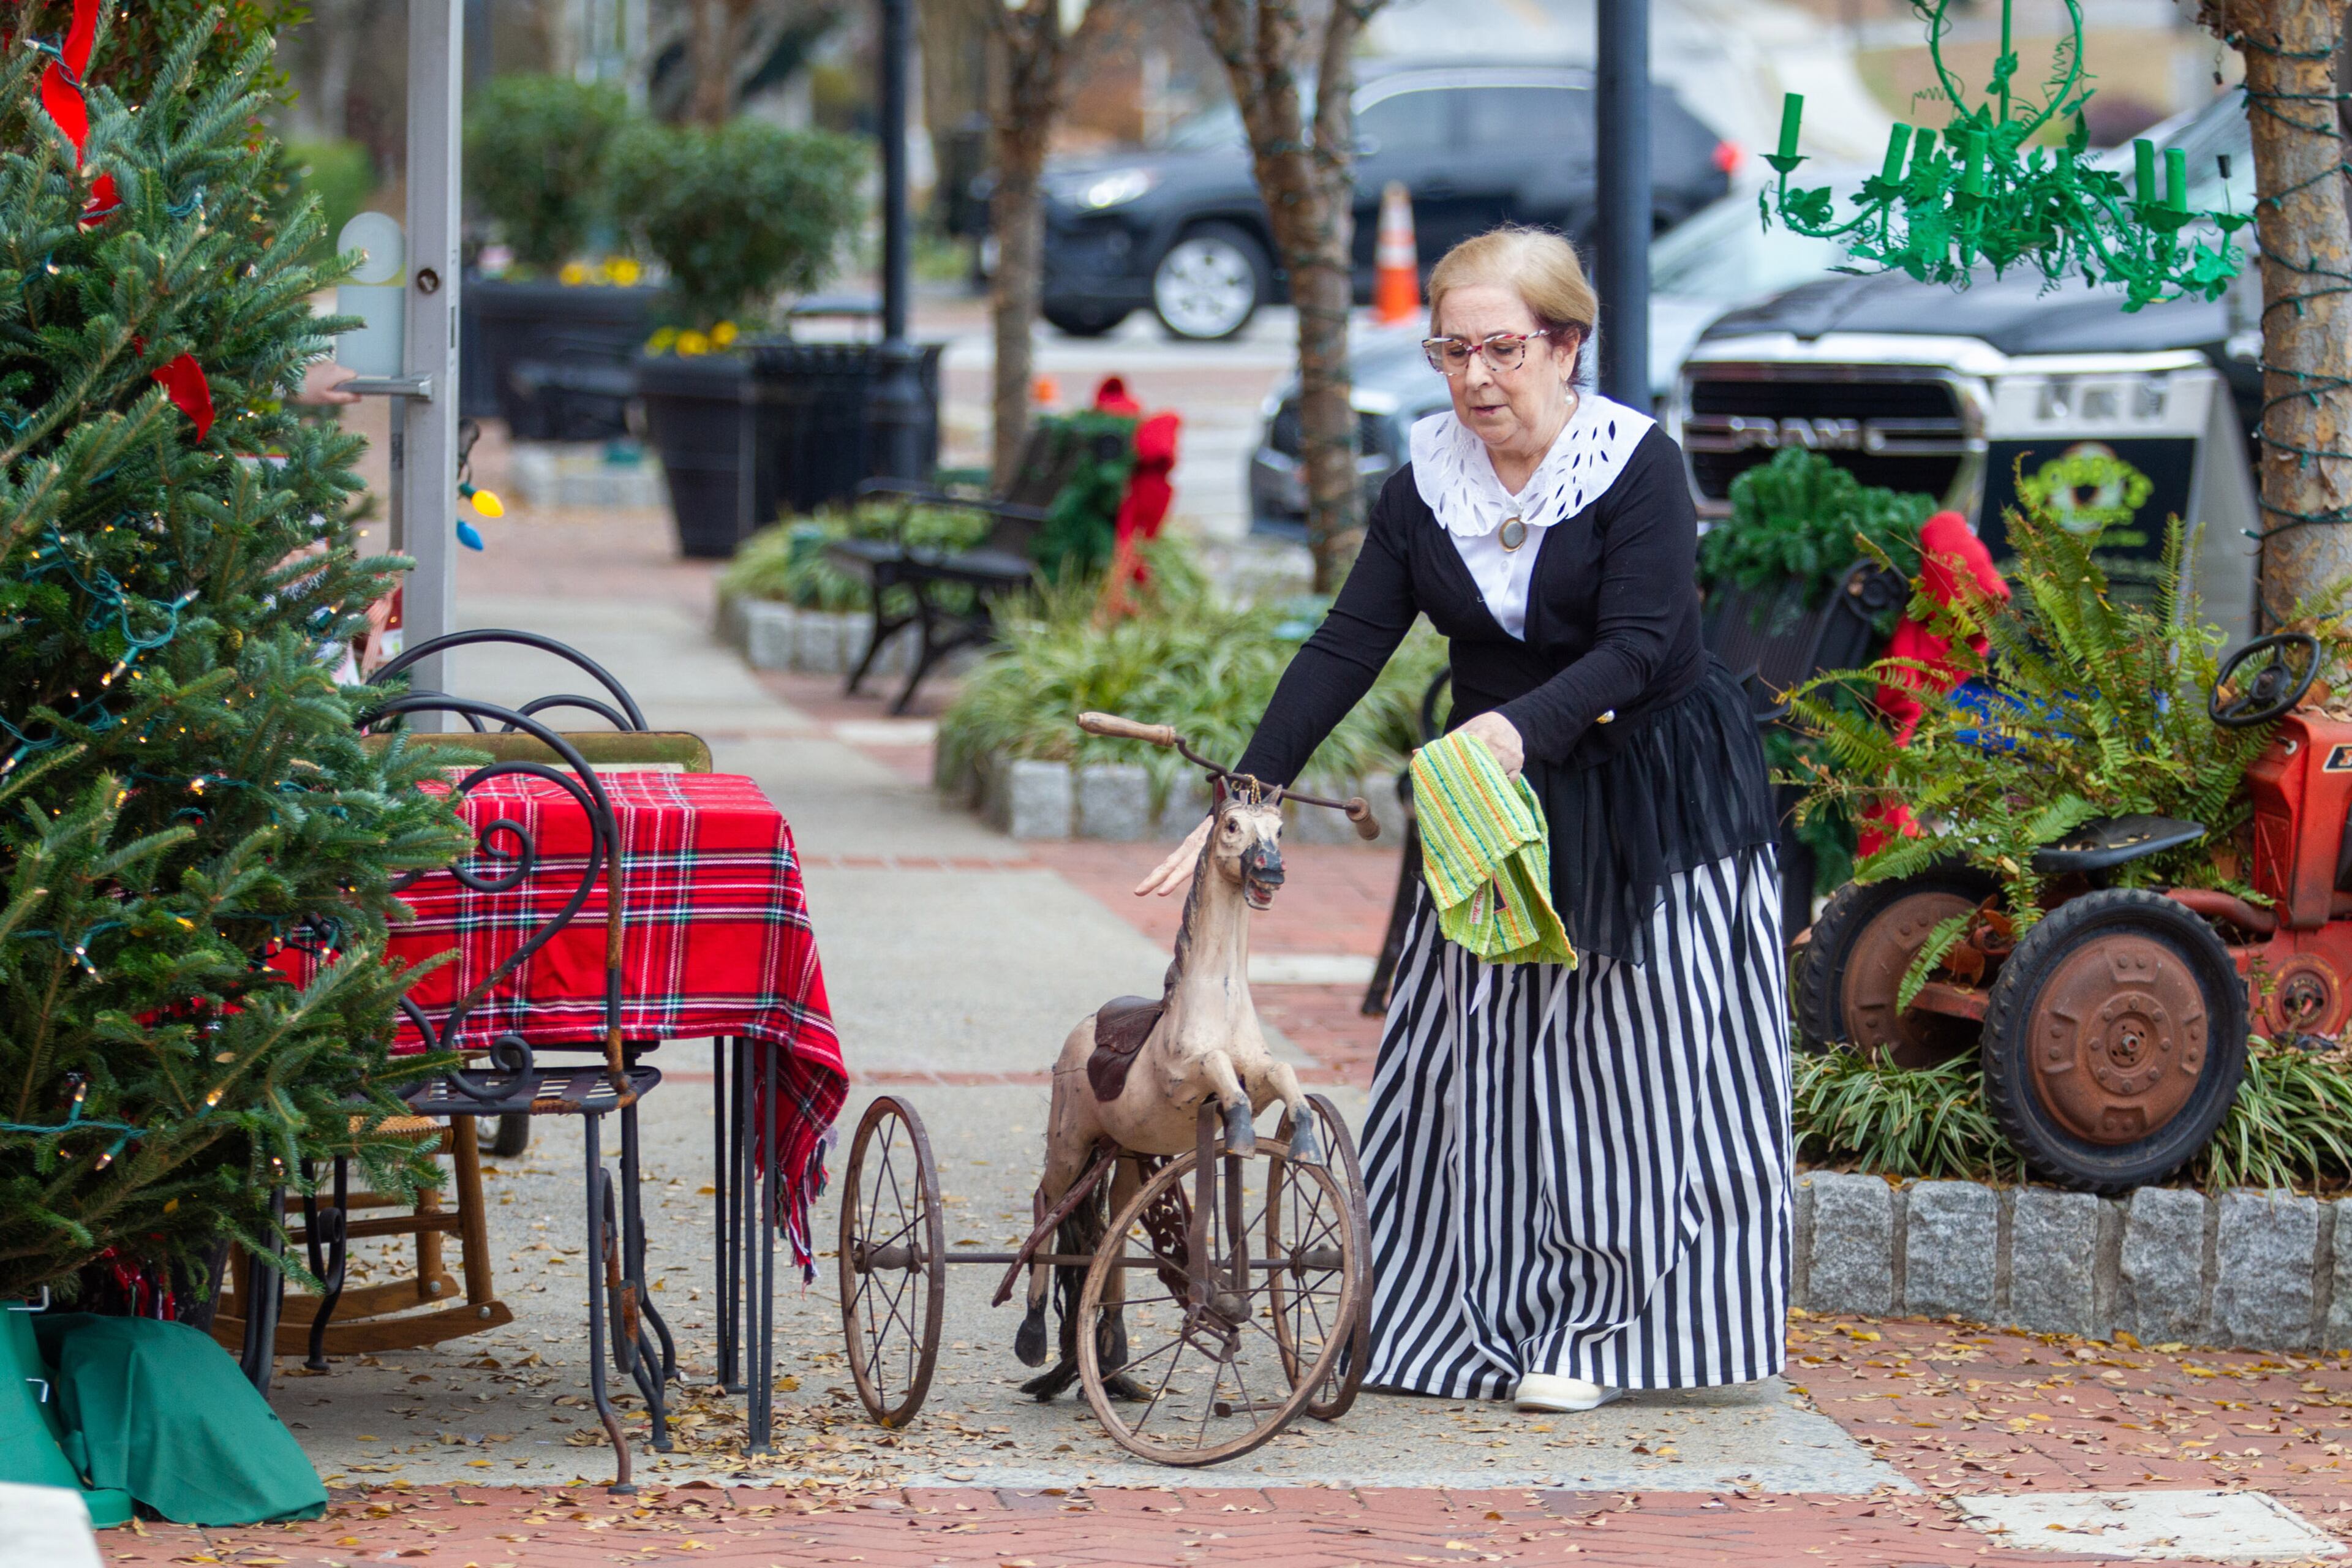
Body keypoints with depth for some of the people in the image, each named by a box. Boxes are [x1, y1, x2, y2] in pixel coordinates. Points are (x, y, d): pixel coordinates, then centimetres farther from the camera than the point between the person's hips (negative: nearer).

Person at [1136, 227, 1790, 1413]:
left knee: (1629, 1058, -2)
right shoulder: (1427, 485, -2)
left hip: (1652, 802, -4)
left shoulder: (1637, 464, -15)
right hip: (1495, 810, 4)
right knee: (1479, 1063, 3)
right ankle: (1474, 1319, 12)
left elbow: (1635, 647, -22)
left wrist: (1522, 725, -38)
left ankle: (1598, 1332, 7)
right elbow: (1345, 649, -4)